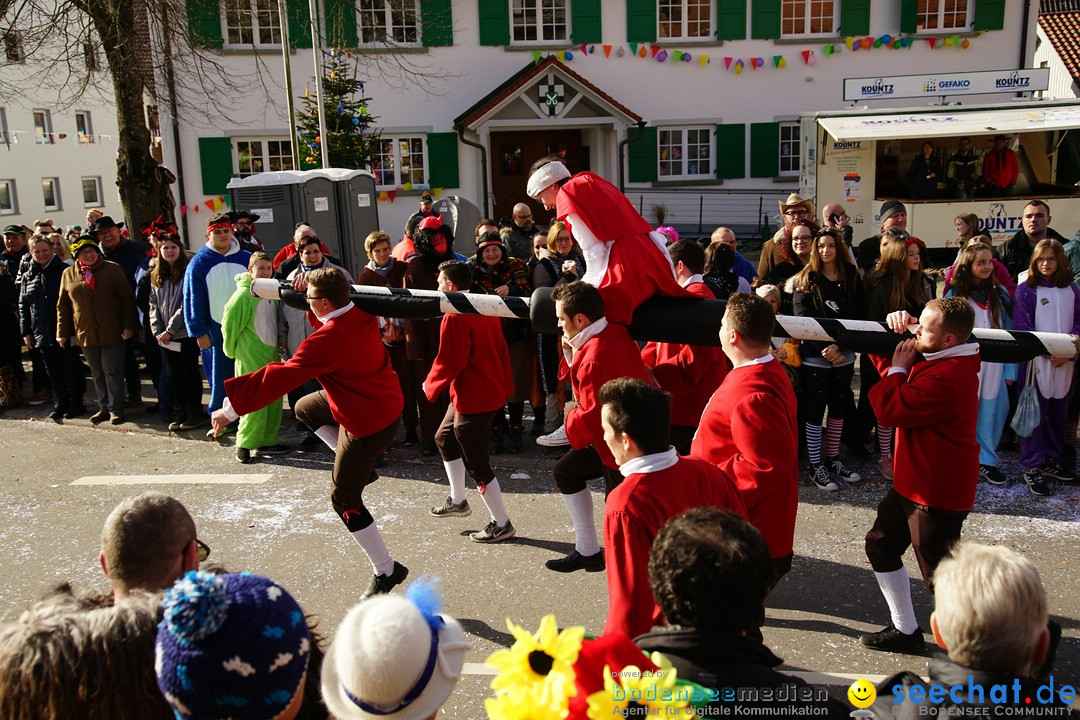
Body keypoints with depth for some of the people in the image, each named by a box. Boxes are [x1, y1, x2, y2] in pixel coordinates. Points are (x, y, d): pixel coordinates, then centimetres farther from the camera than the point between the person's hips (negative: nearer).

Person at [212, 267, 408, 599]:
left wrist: (231, 409, -22)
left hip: (368, 422, -9)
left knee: (344, 499, 5)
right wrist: (311, 286, 3)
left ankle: (387, 571, 14)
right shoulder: (362, 312, -6)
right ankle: (362, 467, 23)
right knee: (305, 408, 26)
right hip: (388, 401, 9)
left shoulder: (326, 341, -30)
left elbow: (278, 379, -29)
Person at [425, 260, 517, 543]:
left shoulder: (454, 317, -20)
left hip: (472, 399, -10)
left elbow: (449, 362, -20)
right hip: (493, 391, 10)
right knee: (444, 437, 26)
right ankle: (458, 500, 36)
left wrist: (430, 384, -2)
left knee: (477, 465, 1)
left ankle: (502, 524, 10)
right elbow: (501, 349, 11)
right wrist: (505, 387, 17)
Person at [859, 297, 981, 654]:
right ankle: (905, 631, 31)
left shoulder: (948, 377, -28)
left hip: (938, 492, -11)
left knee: (939, 574, -1)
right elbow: (887, 358, 17)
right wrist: (893, 331, -2)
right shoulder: (936, 359, 4)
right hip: (914, 482, 11)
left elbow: (892, 410, -26)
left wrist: (897, 369, -12)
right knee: (881, 544, 20)